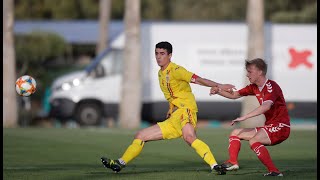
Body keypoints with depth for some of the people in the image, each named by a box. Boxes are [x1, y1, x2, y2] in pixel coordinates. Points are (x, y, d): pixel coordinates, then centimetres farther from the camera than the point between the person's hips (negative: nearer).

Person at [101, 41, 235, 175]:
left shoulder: (175, 70, -7)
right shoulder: (160, 73, 19)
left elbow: (197, 79, -20)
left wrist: (218, 86, -32)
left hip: (185, 110, -9)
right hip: (173, 119, 9)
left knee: (189, 137, -39)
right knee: (140, 136, 13)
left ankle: (215, 166, -49)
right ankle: (120, 163, 25)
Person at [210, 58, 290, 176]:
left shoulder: (271, 86, -18)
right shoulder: (254, 88, 10)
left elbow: (266, 106, -36)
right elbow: (234, 95, 19)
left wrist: (244, 117, -40)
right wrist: (218, 91, 0)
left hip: (280, 127, -10)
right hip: (269, 127, 10)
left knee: (253, 141, -33)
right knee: (235, 133, 14)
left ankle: (274, 171, -34)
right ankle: (232, 162, -3)